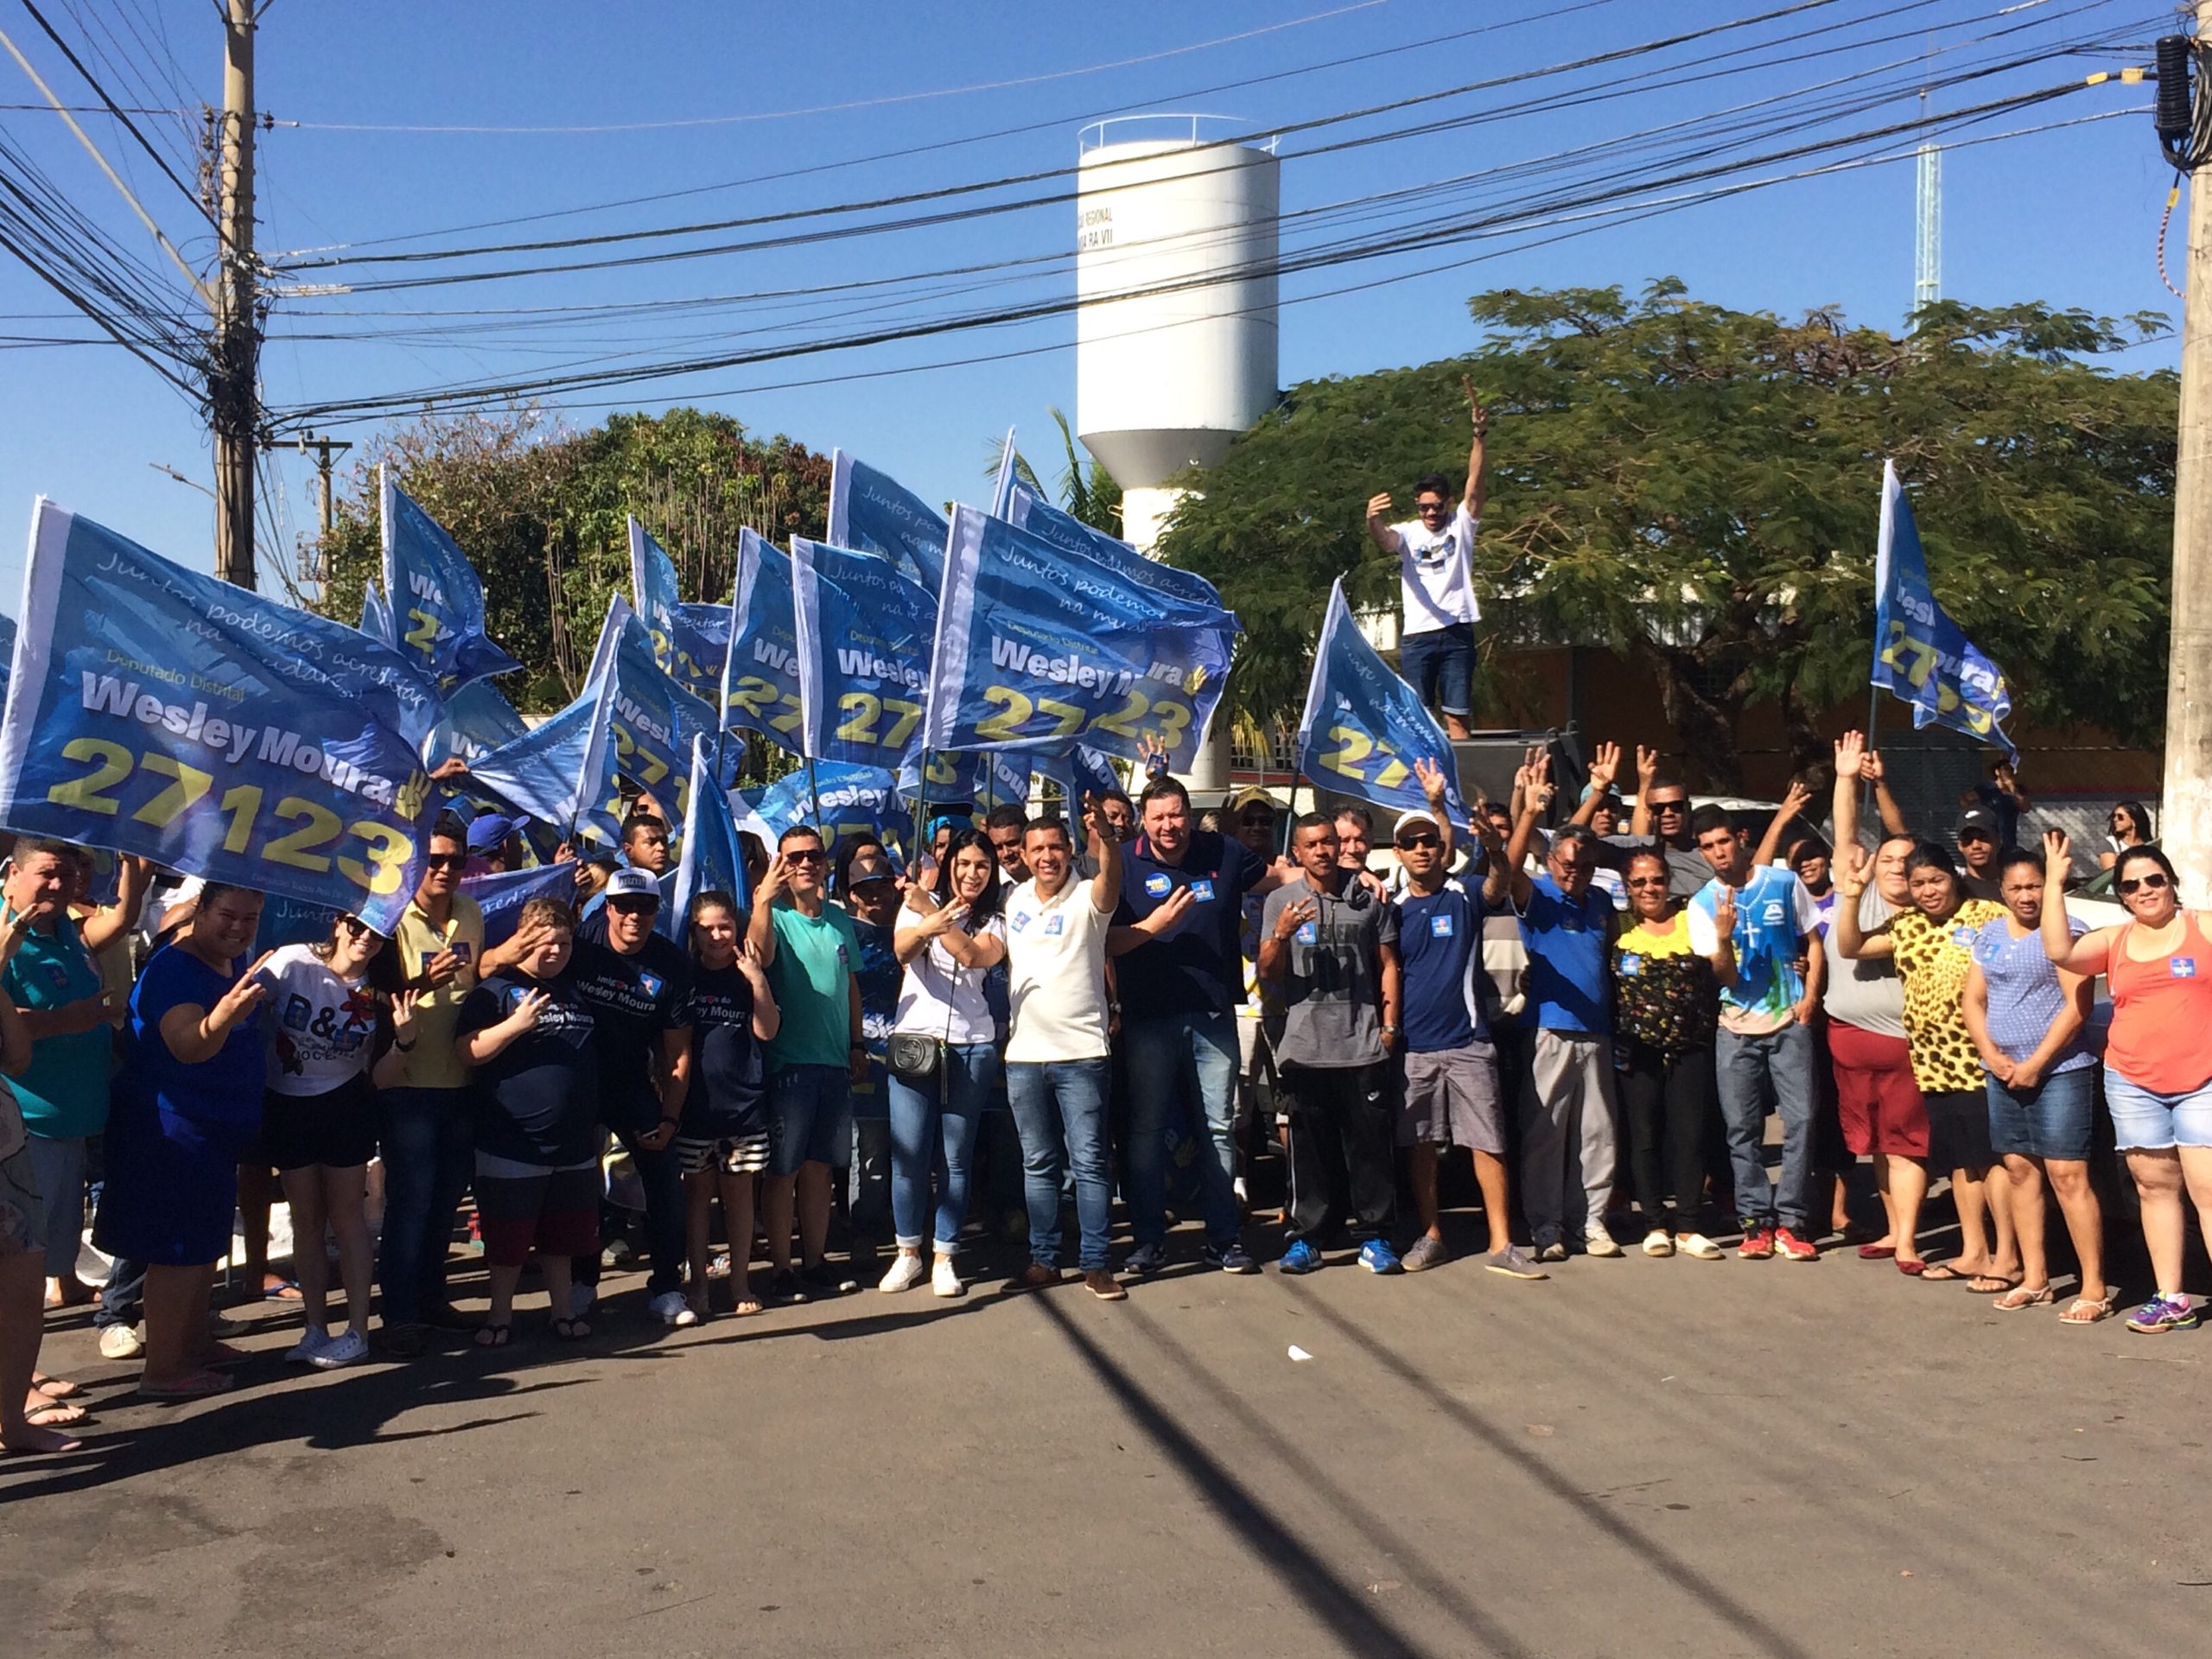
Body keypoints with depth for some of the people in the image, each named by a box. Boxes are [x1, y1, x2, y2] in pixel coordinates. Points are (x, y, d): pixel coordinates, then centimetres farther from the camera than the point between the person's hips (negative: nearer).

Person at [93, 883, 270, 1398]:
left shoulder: (233, 962, 6)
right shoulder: (174, 969, -21)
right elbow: (188, 1045, -38)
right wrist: (225, 1014, -57)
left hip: (217, 1126, 10)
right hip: (173, 1128, -10)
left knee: (206, 1242, 19)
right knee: (180, 1249, -6)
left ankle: (193, 1341, 32)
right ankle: (161, 1370, 0)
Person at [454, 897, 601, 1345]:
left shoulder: (576, 988, 12)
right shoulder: (496, 990, -6)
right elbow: (465, 1054, -15)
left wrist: (596, 1121, 22)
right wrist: (514, 1026, -27)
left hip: (574, 1144, 5)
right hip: (512, 1145, -5)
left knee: (563, 1234, 15)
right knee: (507, 1238, 5)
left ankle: (562, 1307, 26)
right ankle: (501, 1312, 20)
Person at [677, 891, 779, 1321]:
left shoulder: (746, 975, 5)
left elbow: (767, 1031, -7)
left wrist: (758, 980, -18)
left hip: (743, 1103, 0)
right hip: (694, 1104, 0)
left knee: (739, 1193, 6)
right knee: (698, 1193, 5)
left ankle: (740, 1283, 14)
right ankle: (698, 1284, 13)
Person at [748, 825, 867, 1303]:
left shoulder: (841, 921, 10)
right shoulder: (775, 916, -7)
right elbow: (759, 955, -29)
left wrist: (857, 1045, 15)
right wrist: (764, 897, -40)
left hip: (835, 1062, 5)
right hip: (788, 1062, -5)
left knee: (819, 1166, 13)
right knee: (783, 1170, 1)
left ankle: (815, 1262, 22)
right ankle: (780, 1269, 9)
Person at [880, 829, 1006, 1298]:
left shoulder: (993, 921, 10)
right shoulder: (920, 904, 6)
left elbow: (975, 956, -13)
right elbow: (903, 951, -14)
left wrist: (935, 916, -25)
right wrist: (925, 927, -36)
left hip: (971, 1046, 1)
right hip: (914, 1040, -1)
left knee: (955, 1157, 2)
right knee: (909, 1153, -5)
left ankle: (944, 1256, 10)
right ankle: (908, 1252, 9)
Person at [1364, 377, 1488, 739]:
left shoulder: (1462, 525, 7)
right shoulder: (1408, 533, 4)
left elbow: (1475, 482, -6)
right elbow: (1384, 539, -18)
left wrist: (1480, 437, -19)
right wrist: (1373, 520, -42)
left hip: (1457, 632, 0)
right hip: (1417, 635, 0)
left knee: (1457, 717, 2)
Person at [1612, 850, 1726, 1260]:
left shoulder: (1691, 920, 4)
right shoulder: (1619, 929, 2)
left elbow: (1725, 975, 0)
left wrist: (1723, 937, -17)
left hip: (1690, 1048, 0)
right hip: (1637, 1052, 0)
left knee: (1690, 1134, 0)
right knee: (1644, 1137, 5)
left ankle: (1687, 1226, 7)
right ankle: (1655, 1224, 14)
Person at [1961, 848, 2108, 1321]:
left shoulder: (2066, 930, -7)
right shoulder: (1989, 935, 12)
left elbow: (2077, 1006, -14)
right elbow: (1972, 1002, 12)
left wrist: (2036, 1063, -15)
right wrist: (1993, 1057, -3)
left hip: (2059, 1071, -6)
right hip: (2002, 1073, 6)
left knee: (2067, 1175, -9)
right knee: (2020, 1172, 9)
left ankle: (2094, 1288, -5)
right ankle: (2034, 1280, 17)